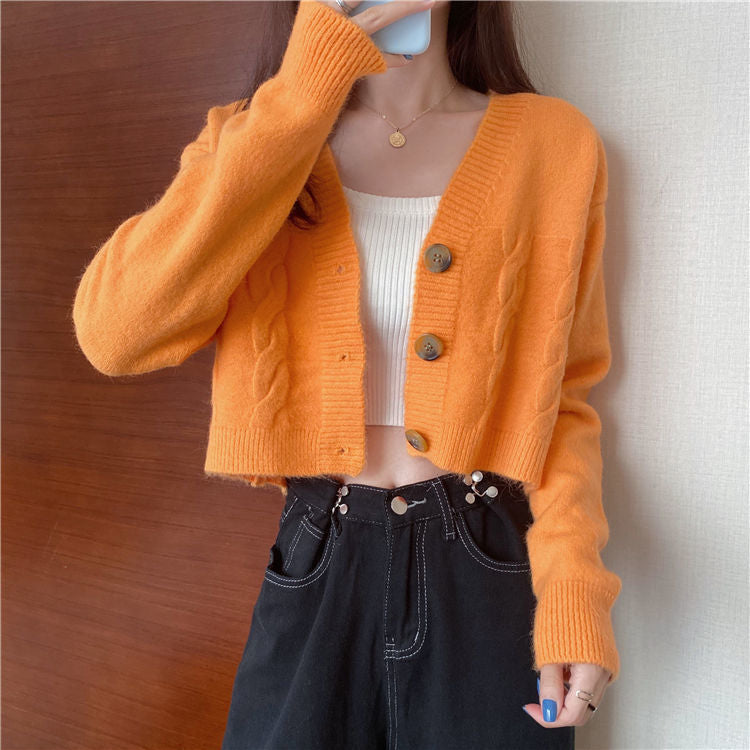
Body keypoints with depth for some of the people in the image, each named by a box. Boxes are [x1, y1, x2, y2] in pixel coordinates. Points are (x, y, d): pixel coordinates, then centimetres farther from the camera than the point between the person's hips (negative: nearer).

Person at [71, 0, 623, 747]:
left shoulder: (553, 142, 0)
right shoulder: (253, 140, 2)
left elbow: (561, 393, 3)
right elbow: (114, 332, -15)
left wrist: (574, 588, -12)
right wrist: (299, 93, -19)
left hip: (489, 574, 0)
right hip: (316, 572, 1)